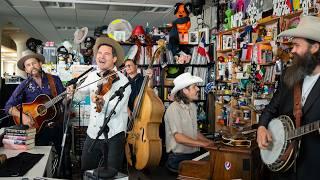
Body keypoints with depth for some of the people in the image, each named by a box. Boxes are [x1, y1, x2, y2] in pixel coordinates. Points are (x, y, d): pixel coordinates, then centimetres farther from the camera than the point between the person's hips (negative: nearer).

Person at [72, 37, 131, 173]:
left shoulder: (122, 81, -14)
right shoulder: (92, 76, 5)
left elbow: (114, 111, -23)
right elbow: (79, 95, 15)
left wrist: (102, 102, -43)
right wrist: (72, 91, -6)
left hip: (113, 136, -6)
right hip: (92, 134, 6)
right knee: (85, 171, 18)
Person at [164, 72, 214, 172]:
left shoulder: (193, 106, 11)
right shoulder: (174, 108, -13)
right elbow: (178, 137, -19)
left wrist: (210, 142, 5)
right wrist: (203, 144, -18)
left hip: (194, 155, 7)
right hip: (179, 158, -7)